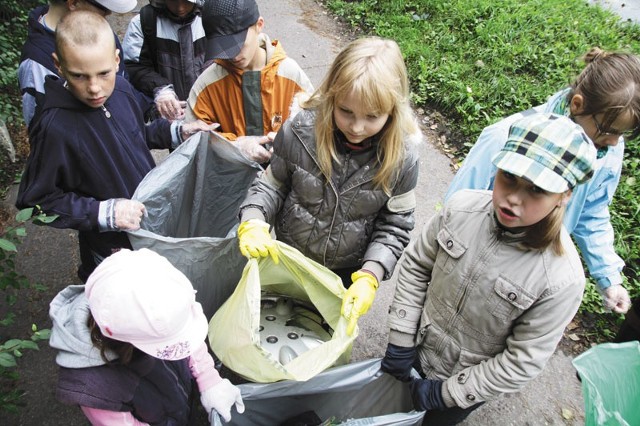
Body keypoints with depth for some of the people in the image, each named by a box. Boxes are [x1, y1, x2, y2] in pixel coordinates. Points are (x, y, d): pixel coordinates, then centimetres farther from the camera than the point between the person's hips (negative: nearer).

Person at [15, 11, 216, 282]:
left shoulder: (121, 89, -11)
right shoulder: (56, 128, -30)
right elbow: (34, 201, -20)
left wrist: (176, 131, -5)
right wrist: (103, 213, -29)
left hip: (155, 224, 6)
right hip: (113, 251, -6)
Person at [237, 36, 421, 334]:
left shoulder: (402, 156, -23)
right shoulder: (300, 131, -23)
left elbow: (394, 226, -15)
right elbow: (271, 184, -10)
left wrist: (370, 276, -28)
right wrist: (252, 222, -29)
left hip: (347, 273, 0)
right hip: (288, 258, 1)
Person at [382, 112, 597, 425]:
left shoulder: (562, 278, -29)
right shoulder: (463, 206, -22)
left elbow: (522, 361, -20)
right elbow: (416, 265, -8)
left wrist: (445, 393, -14)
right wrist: (401, 341, -7)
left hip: (468, 383, -2)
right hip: (412, 353, 3)